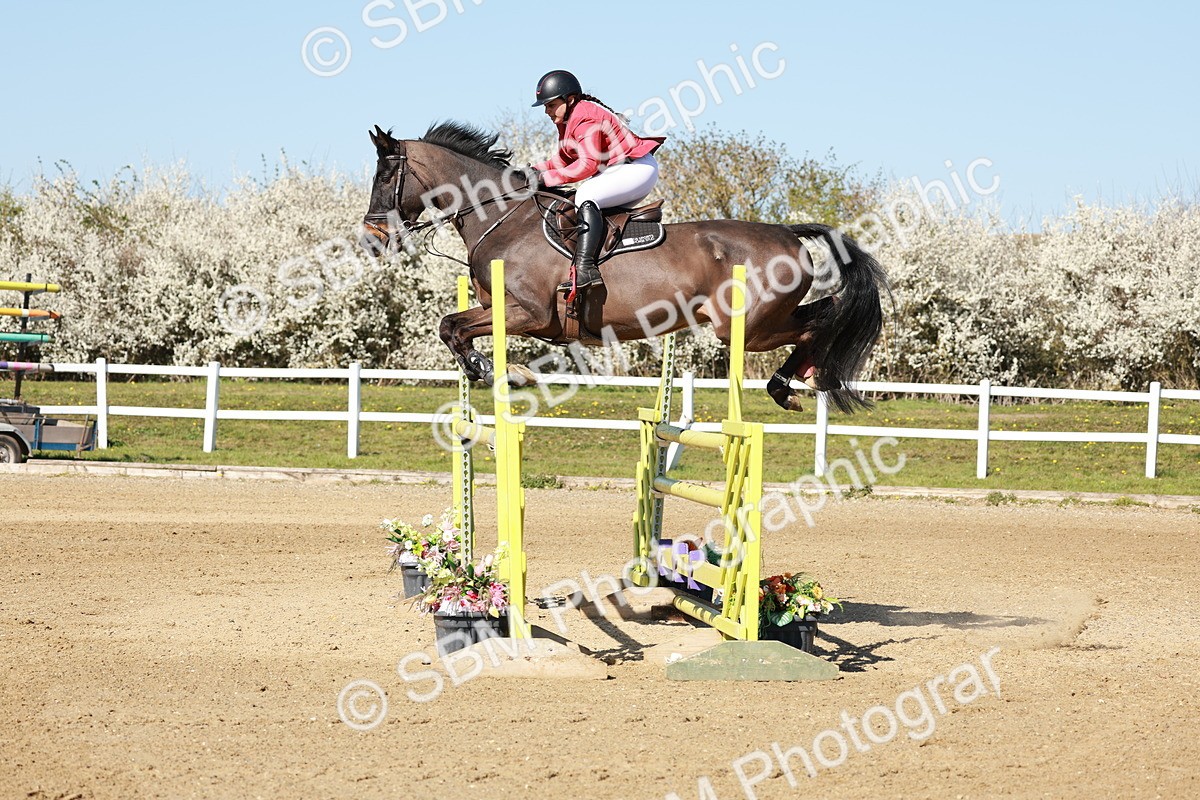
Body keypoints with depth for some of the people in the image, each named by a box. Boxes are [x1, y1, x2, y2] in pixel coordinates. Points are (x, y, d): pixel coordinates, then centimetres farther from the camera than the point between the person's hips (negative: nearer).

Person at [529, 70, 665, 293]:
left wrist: (547, 178, -25)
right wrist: (538, 170, 0)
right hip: (614, 171, 11)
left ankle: (585, 268, -39)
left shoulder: (586, 118, -20)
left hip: (638, 169, -11)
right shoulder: (567, 119, 10)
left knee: (586, 196, -30)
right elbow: (565, 158, 16)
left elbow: (588, 164, -26)